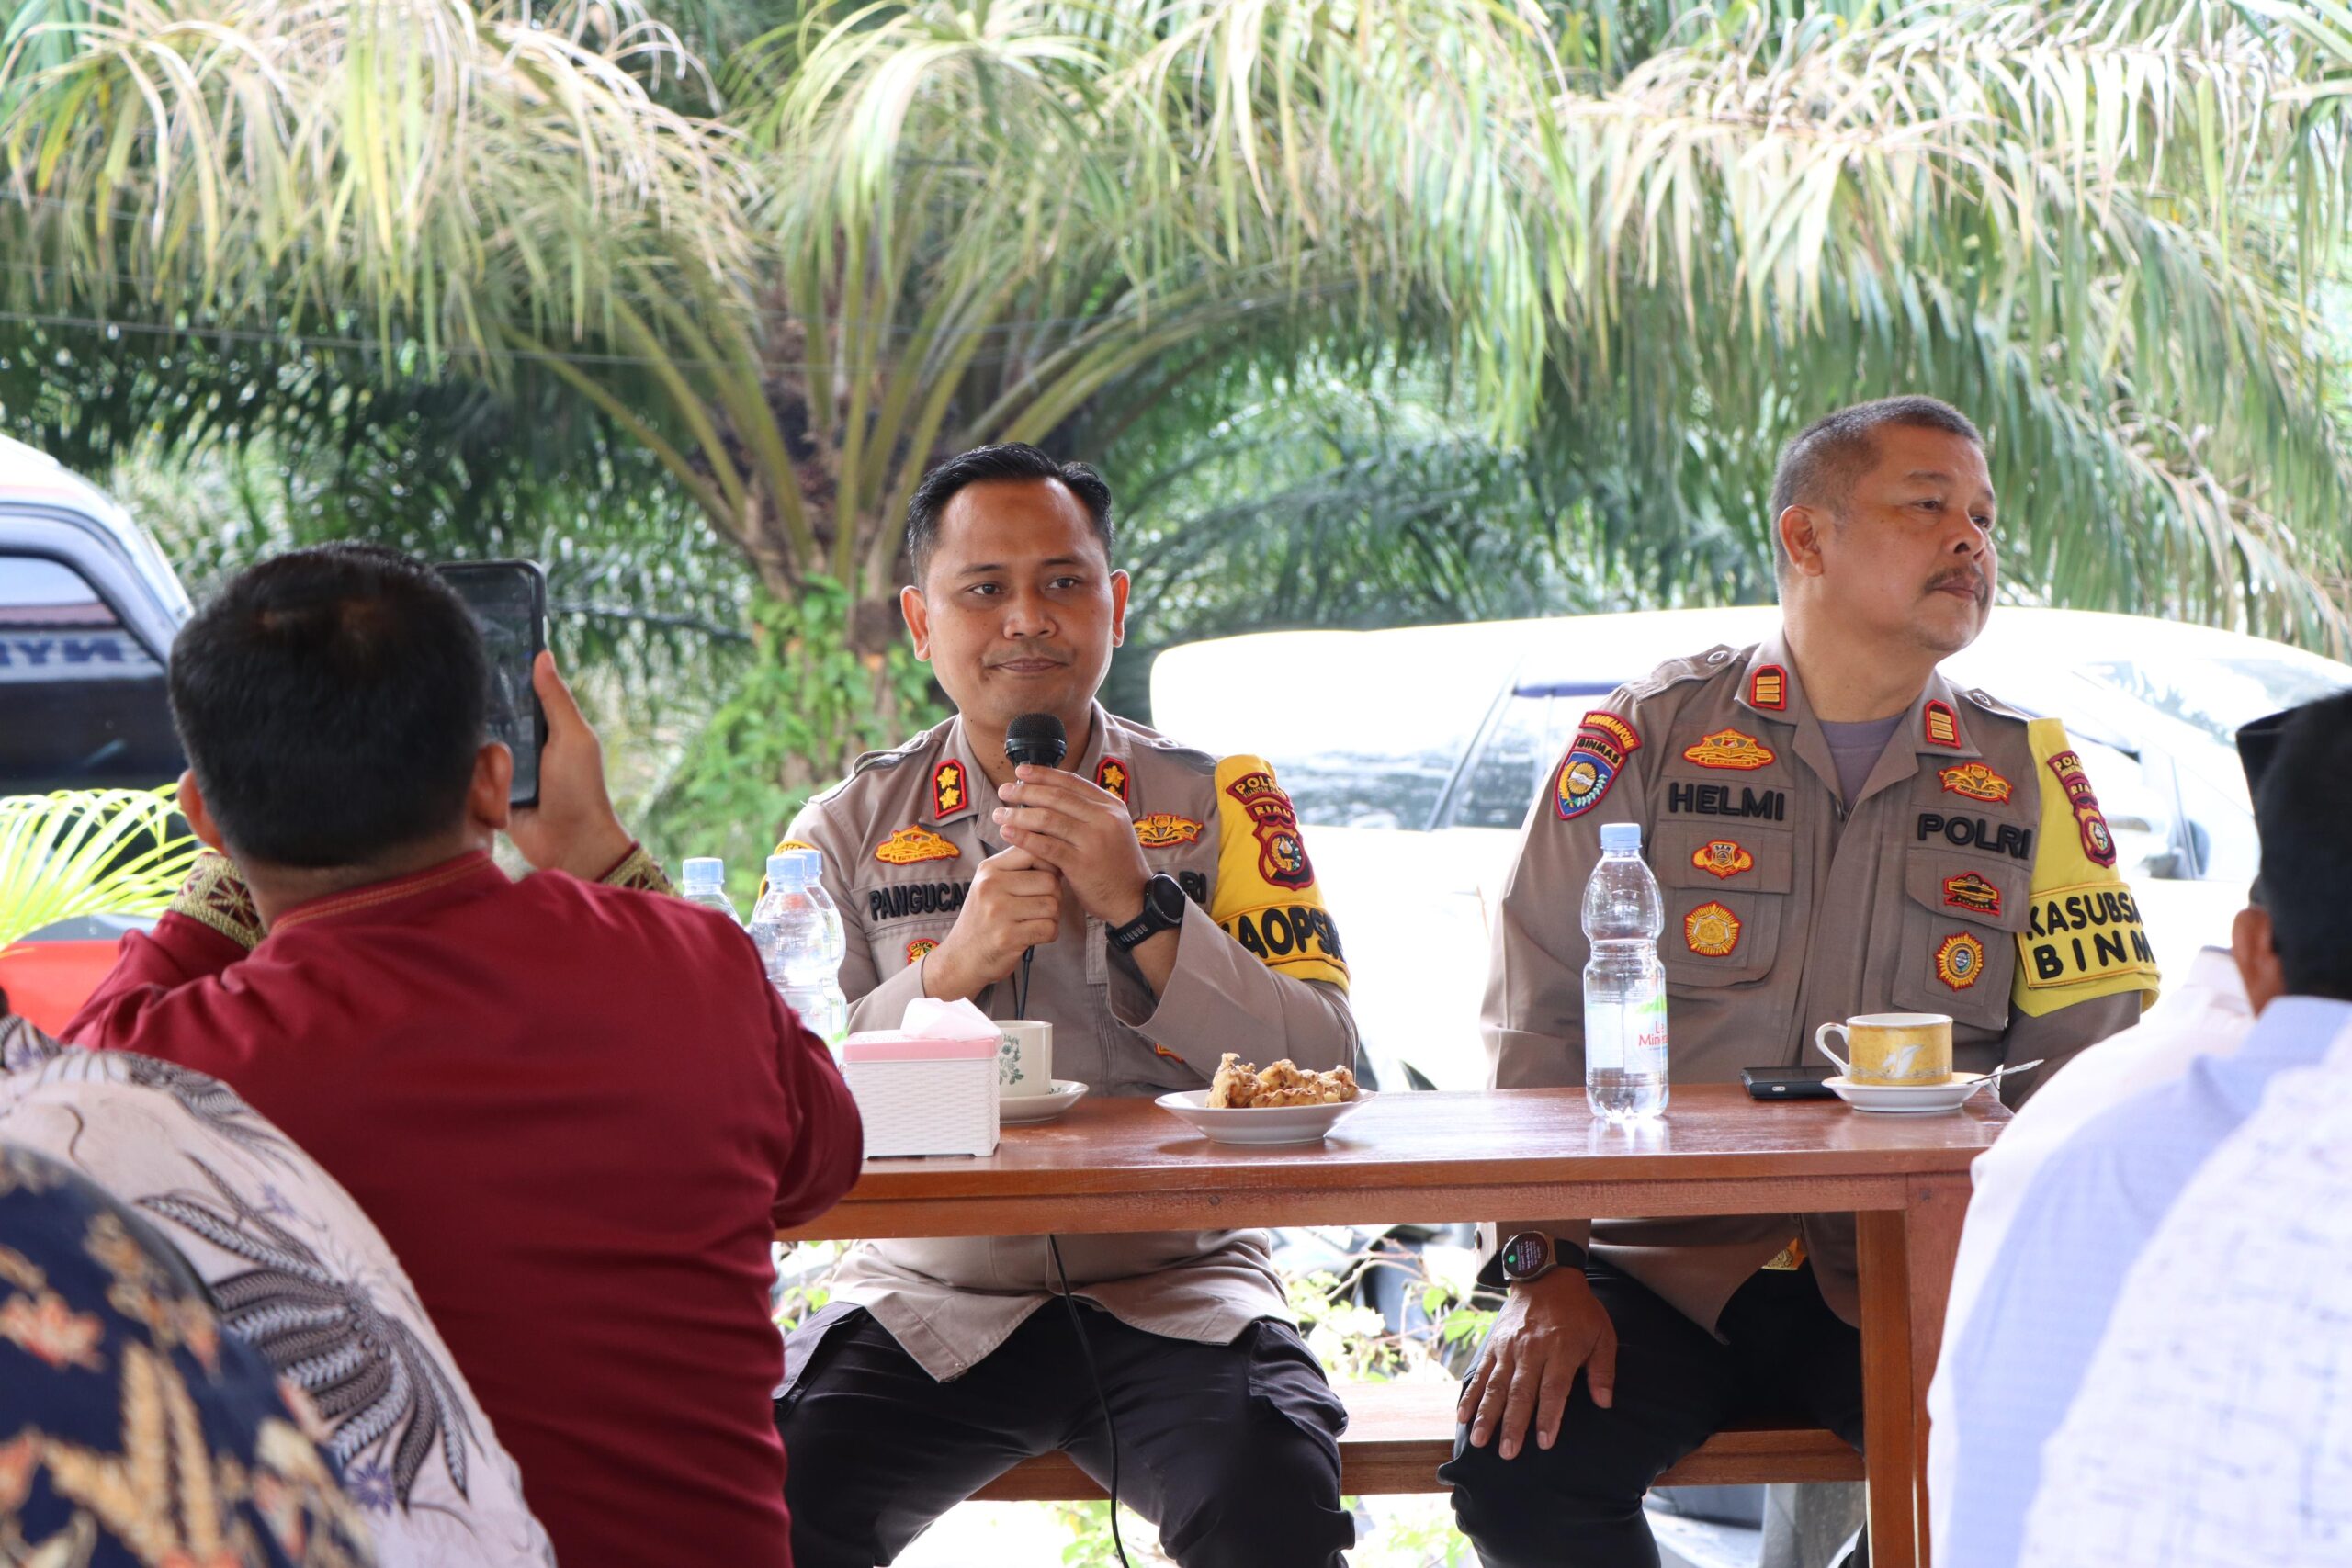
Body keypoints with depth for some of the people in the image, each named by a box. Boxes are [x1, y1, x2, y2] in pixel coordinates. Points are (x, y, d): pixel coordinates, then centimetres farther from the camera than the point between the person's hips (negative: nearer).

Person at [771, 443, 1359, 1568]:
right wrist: (952, 966, -16)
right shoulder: (850, 829, 8)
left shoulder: (1222, 804, 7)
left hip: (1175, 1293, -1)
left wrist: (1144, 908, -14)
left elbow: (1325, 1073, -3)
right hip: (928, 1298, 1)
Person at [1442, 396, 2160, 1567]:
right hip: (1656, 1264, -1)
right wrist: (1542, 1267, -11)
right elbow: (1538, 1021, 2)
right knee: (1517, 1463, -29)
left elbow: (2090, 1050, 6)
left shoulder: (2028, 777, 11)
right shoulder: (1647, 738, 5)